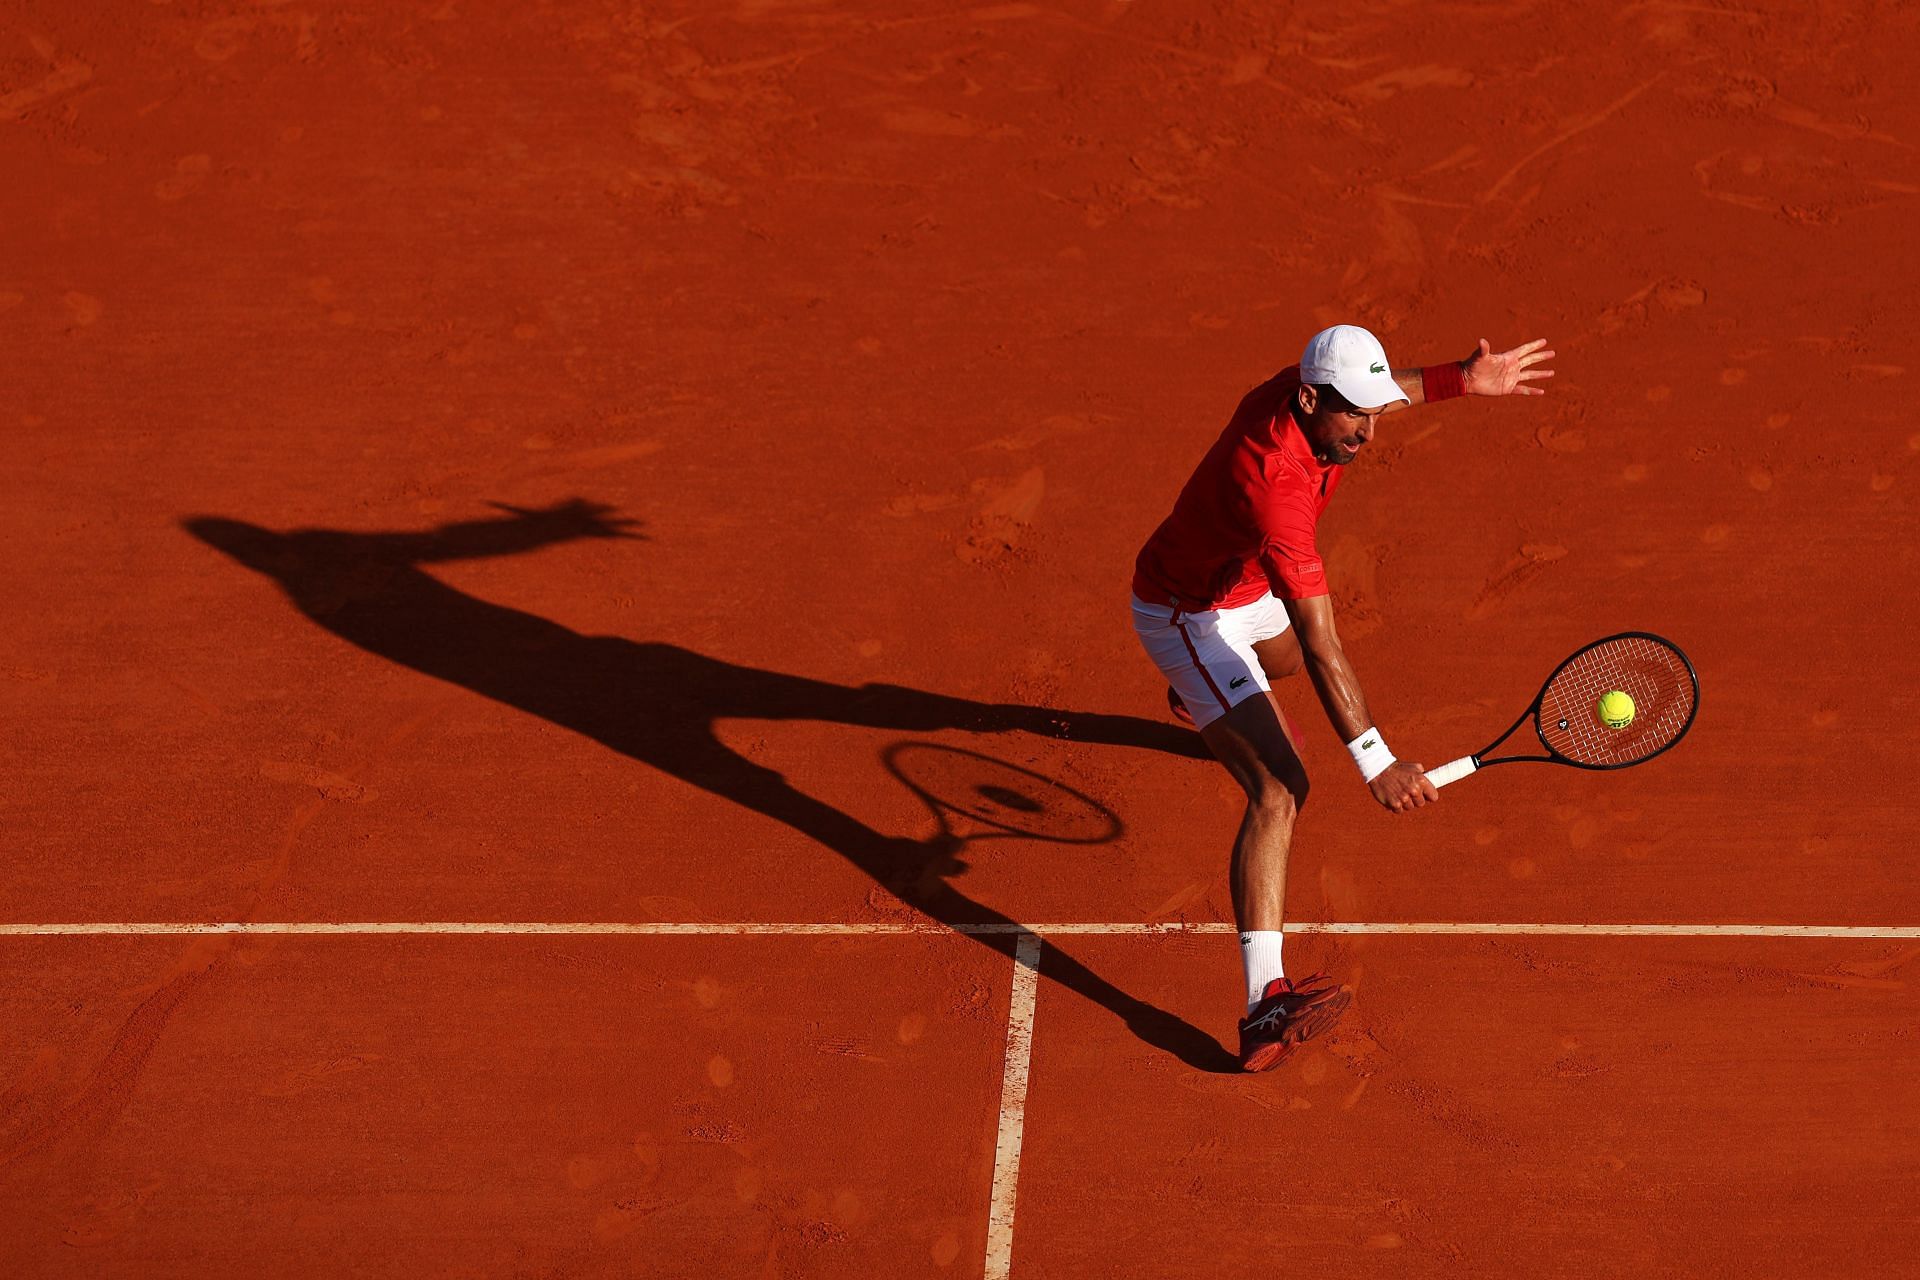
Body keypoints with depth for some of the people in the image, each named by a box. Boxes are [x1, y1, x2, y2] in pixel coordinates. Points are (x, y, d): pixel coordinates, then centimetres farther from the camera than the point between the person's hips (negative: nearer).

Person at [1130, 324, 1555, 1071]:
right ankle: (1264, 1006, -37)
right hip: (1187, 618, -10)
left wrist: (1462, 380, 1)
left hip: (1239, 585, 10)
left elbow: (1377, 394, 13)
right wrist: (1374, 763, -47)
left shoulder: (1304, 388, -17)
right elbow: (1321, 642, -44)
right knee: (1280, 789, -26)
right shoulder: (1274, 485, -42)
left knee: (1284, 661, 42)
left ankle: (1196, 702, 80)